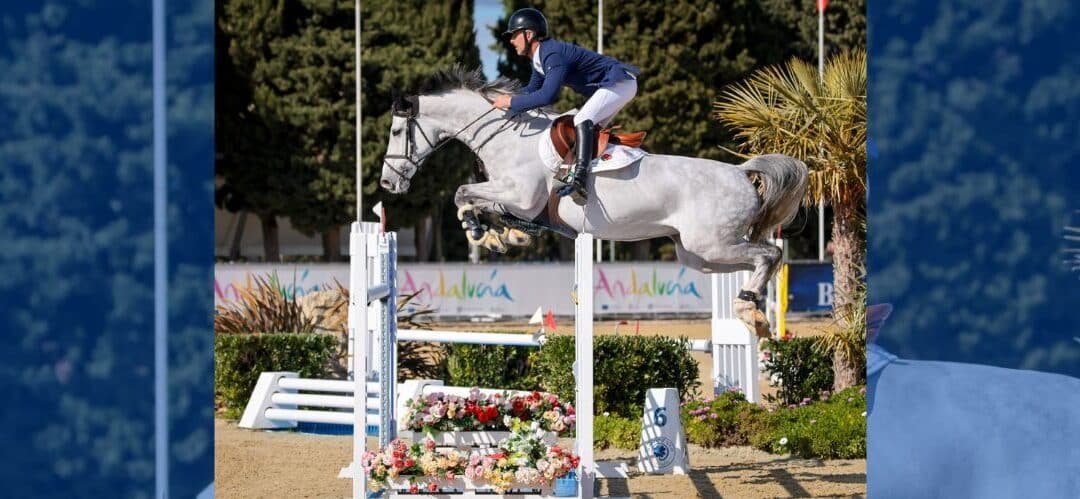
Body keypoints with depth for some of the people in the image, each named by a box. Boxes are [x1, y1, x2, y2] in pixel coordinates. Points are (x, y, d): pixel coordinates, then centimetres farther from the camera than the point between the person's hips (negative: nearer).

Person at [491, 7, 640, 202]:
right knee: (588, 129, 18)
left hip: (620, 82, -11)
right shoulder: (539, 58, 9)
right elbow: (532, 90, 25)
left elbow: (547, 95, -34)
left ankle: (579, 180, -41)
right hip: (607, 86, 11)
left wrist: (512, 102, -25)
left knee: (582, 121, -27)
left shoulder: (553, 54, -24)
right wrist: (500, 100, 10)